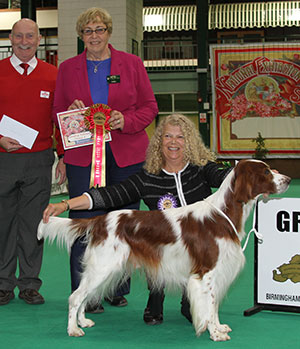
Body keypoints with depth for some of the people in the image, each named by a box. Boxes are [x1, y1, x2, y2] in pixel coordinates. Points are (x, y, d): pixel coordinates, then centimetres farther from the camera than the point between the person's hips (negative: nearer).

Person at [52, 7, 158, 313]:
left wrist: (125, 120, -11)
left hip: (126, 154, 0)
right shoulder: (68, 68, 11)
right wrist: (73, 114, -9)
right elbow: (57, 112, 13)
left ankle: (118, 289, 19)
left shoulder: (132, 64, 8)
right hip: (83, 155, 0)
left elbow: (149, 107, 7)